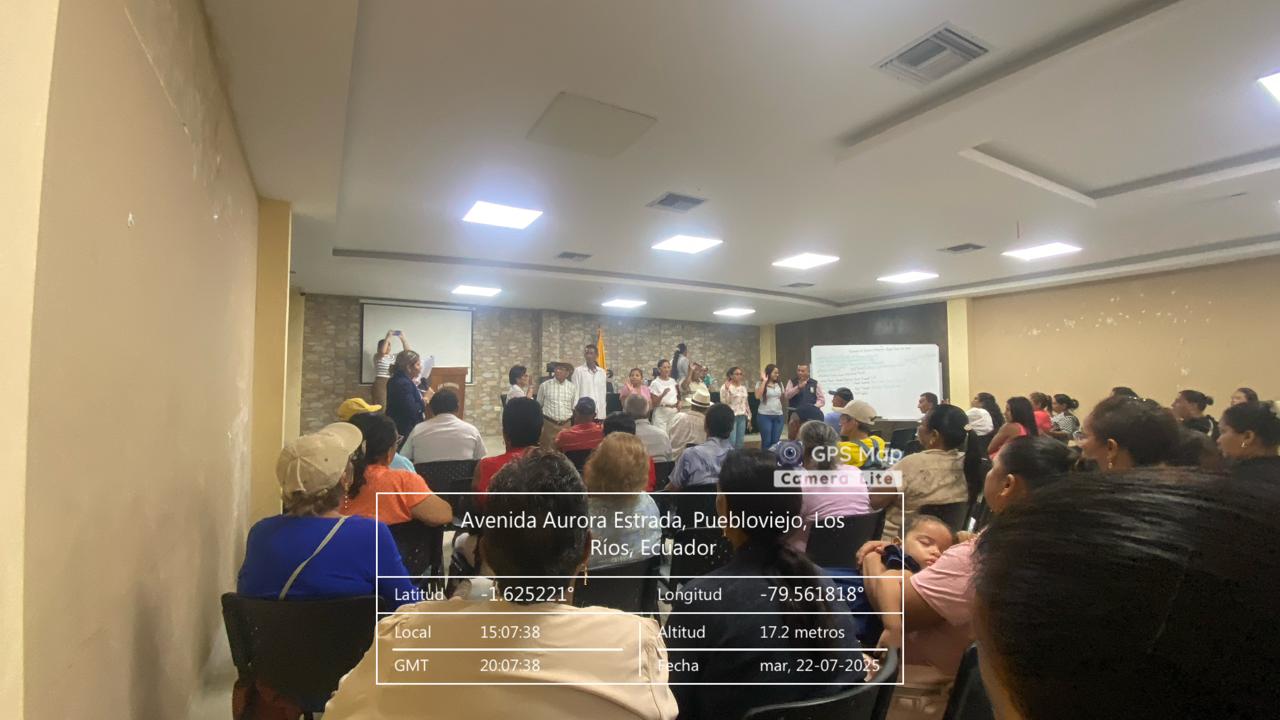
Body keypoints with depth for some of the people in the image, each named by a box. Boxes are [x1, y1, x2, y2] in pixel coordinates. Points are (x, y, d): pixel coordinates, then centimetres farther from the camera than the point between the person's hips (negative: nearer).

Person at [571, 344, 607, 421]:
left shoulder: (602, 372, 10)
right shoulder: (578, 370, -1)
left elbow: (604, 392, 13)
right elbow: (575, 391, -1)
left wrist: (603, 411, 9)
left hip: (599, 412, 4)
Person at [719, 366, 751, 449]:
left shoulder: (743, 387, 12)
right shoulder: (725, 387, -7)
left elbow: (746, 403, 17)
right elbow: (724, 403, -16)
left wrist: (749, 418, 14)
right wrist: (727, 389, -23)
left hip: (742, 417, 6)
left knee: (740, 443, 8)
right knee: (731, 442, -8)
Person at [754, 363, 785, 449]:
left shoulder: (779, 384, 10)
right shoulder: (761, 384, -4)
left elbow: (782, 398, 18)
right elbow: (757, 396, -20)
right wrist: (764, 381, -16)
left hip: (778, 415, 4)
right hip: (765, 415, -4)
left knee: (776, 441, 5)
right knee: (766, 441, -1)